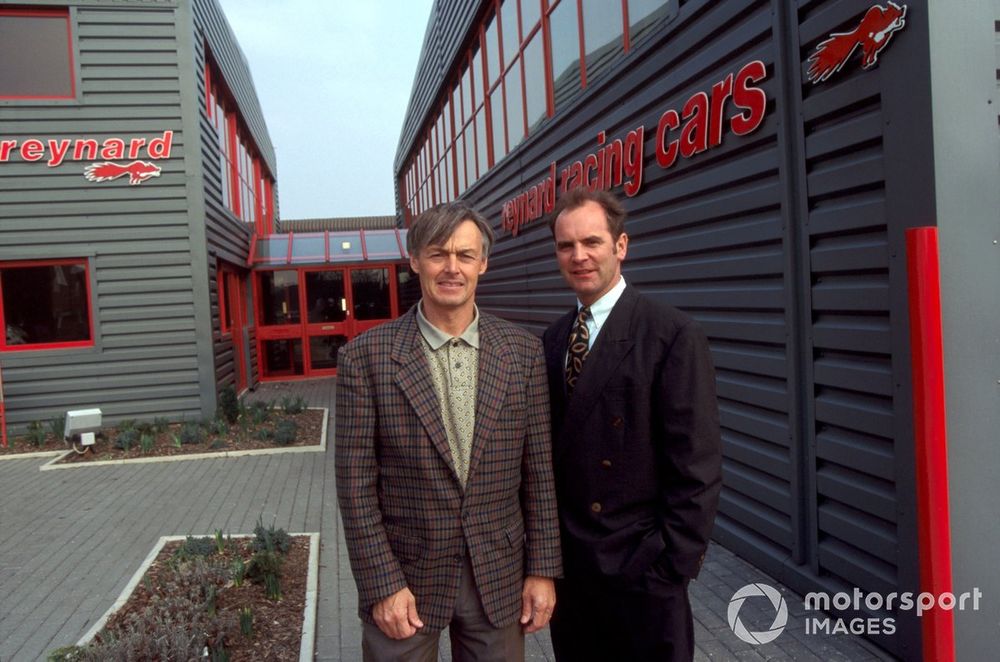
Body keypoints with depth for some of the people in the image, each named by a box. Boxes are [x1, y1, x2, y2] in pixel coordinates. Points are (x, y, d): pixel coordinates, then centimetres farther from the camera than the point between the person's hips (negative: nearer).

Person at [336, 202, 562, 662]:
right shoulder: (366, 356, -9)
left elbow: (539, 470, 1)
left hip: (499, 576, 2)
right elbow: (356, 482, -7)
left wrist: (542, 570, 1)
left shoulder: (523, 352, -2)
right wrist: (382, 585, -9)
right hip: (404, 577, -2)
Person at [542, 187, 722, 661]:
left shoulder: (673, 335, -13)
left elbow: (696, 465, -14)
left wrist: (674, 561, -15)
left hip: (639, 566, -5)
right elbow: (550, 445, 10)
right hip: (564, 558, 6)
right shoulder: (553, 339, 6)